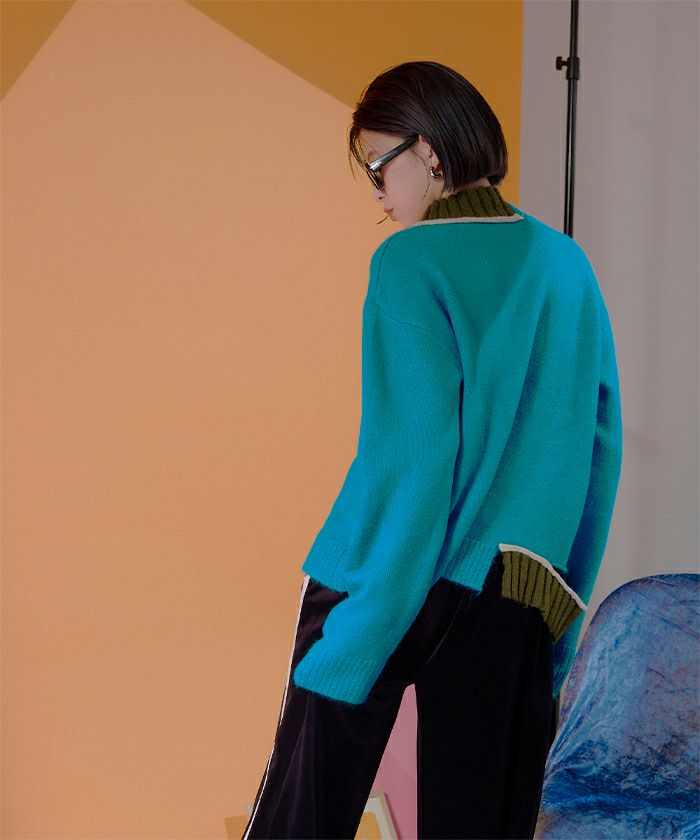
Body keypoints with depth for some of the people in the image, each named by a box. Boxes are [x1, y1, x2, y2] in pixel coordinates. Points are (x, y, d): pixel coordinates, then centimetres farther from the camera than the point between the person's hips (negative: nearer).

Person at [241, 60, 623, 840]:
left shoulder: (411, 263, -9)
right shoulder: (569, 266, 8)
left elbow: (417, 453, -16)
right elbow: (600, 445, 9)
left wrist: (358, 636, -14)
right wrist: (560, 606, 16)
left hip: (394, 570, -5)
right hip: (517, 596, 5)